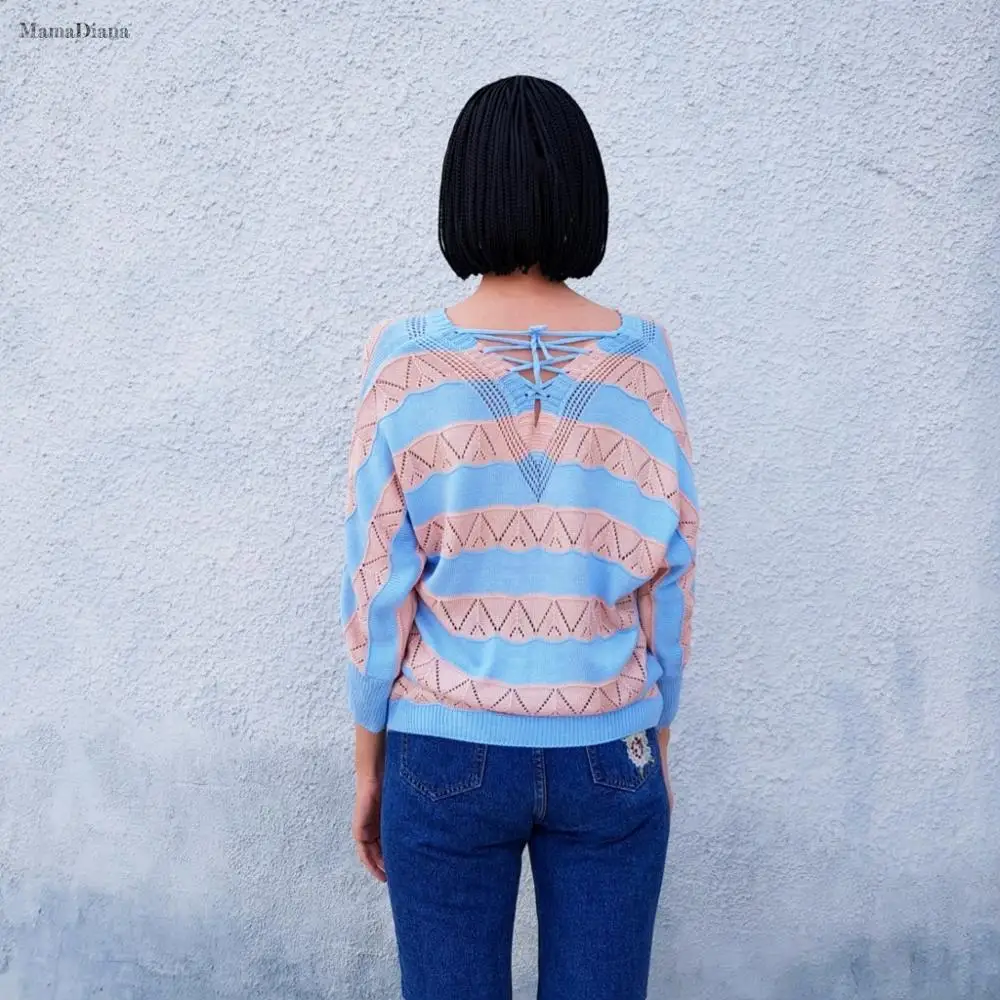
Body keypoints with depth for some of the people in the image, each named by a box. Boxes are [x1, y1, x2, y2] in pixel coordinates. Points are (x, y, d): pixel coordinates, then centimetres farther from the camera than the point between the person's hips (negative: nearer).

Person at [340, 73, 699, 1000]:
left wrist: (368, 763, 5)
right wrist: (658, 743, 11)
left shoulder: (405, 355, -8)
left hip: (447, 756, -1)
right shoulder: (640, 355, -5)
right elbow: (669, 576, -1)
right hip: (607, 754, 1)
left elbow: (376, 584, -6)